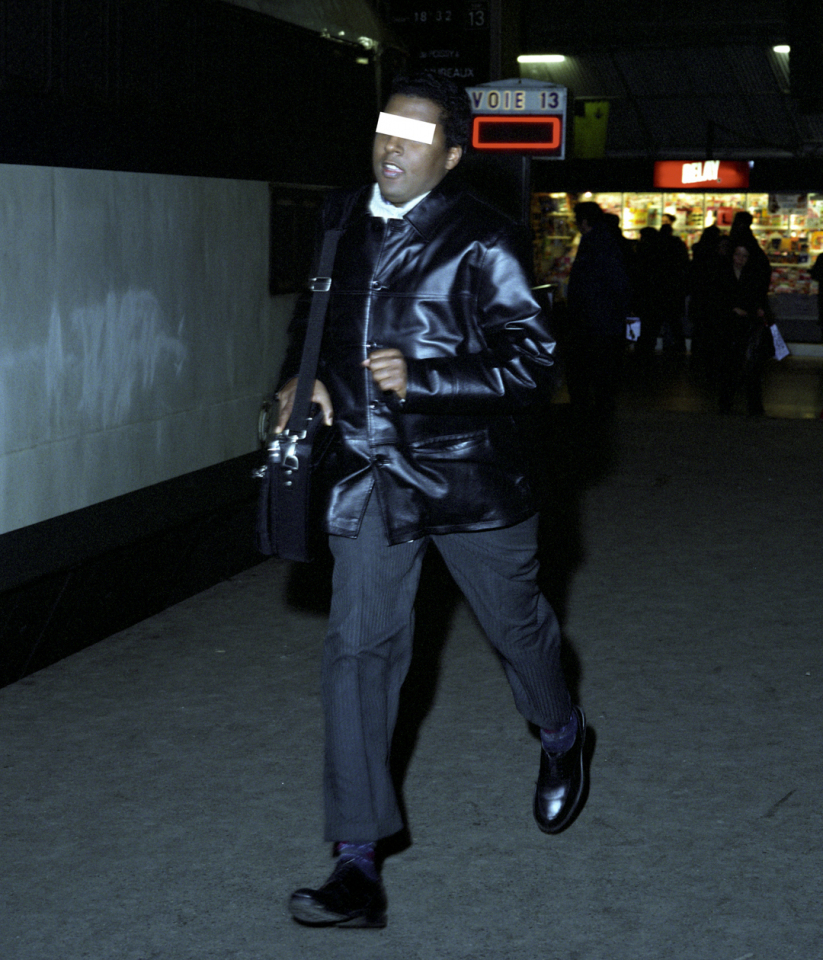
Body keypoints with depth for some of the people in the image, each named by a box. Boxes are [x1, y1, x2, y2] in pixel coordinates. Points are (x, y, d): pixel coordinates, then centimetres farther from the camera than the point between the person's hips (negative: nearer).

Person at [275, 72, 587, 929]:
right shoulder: (340, 222, 6)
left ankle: (562, 739, 50)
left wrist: (422, 378, -24)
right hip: (368, 477, 3)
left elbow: (532, 364, -14)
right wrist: (302, 376, 8)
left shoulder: (481, 241, -11)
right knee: (357, 649, -4)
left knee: (516, 623, 16)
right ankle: (357, 868, -1)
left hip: (466, 473, -3)